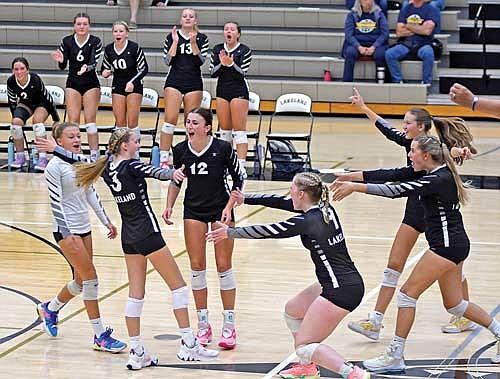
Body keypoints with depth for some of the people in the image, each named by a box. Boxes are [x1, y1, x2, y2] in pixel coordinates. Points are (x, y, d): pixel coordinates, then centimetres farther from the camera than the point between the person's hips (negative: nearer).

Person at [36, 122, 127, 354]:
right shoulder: (55, 166, -13)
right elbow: (56, 202, -16)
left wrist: (106, 221, 14)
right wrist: (67, 234, -22)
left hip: (84, 226, 8)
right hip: (66, 229, -8)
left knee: (81, 282, 13)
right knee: (91, 278, -11)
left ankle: (49, 309, 40)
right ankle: (100, 336, -5)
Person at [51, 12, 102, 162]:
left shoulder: (95, 41, -8)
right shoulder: (67, 41, -2)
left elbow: (94, 63, -18)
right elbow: (63, 66, -1)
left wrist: (87, 67, -40)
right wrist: (60, 60, -23)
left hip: (91, 84, -2)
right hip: (72, 84, 2)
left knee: (90, 120, -4)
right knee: (73, 120, -1)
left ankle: (94, 155, 0)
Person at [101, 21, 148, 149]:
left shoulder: (134, 47, -14)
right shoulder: (109, 49, -2)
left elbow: (144, 69, -10)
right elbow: (106, 67, 11)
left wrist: (132, 82, -23)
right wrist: (106, 72, -12)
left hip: (134, 86, -4)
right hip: (117, 86, 4)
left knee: (132, 122, -7)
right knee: (120, 122, 3)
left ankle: (135, 152, 2)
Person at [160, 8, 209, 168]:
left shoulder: (202, 38, 3)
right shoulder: (171, 36, 3)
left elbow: (201, 61, -6)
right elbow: (168, 61, -3)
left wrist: (193, 43, -16)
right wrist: (175, 42, -12)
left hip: (194, 84, 1)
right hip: (174, 82, -1)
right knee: (170, 119, -9)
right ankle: (163, 159, -8)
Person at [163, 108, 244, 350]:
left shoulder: (223, 148, -17)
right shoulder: (180, 150, -6)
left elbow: (238, 180, -7)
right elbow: (175, 179, 11)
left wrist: (229, 208, -16)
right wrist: (169, 206, 1)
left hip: (221, 209, -3)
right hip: (193, 211, 3)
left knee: (224, 267, -1)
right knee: (197, 267, 3)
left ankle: (229, 326, 7)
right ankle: (203, 325, 13)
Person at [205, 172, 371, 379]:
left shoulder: (306, 221, -16)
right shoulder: (325, 209, 8)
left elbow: (266, 231, -7)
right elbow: (281, 202, 18)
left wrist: (229, 232, 7)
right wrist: (245, 199, 24)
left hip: (341, 291, -10)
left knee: (303, 345, -3)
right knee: (292, 309, 25)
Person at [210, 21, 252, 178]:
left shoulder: (245, 51, -5)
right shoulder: (217, 49, 7)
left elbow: (243, 73, -11)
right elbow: (212, 73, 3)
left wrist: (231, 64, -26)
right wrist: (221, 64, -14)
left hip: (239, 91, -5)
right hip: (222, 91, 5)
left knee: (239, 131, -6)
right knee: (224, 130, 10)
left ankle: (241, 166, -8)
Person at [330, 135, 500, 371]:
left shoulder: (438, 179, -19)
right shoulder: (434, 171, 9)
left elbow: (396, 191, -27)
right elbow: (393, 175, 5)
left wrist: (355, 187, -25)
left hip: (448, 245, -10)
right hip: (455, 244, 10)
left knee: (408, 293, -6)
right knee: (454, 305, 18)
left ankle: (395, 356, -3)